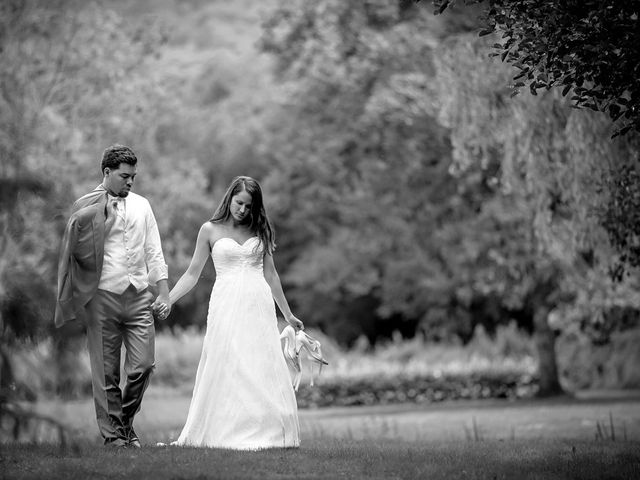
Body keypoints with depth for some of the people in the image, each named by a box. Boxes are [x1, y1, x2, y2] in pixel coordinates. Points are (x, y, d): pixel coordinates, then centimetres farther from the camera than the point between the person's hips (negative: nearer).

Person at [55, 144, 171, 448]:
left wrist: (164, 292, 7)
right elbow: (78, 251, -4)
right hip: (103, 295, -3)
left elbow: (154, 252, 14)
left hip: (139, 295, 3)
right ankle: (112, 432, 9)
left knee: (143, 365, -4)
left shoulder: (141, 206, 14)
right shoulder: (87, 207, 0)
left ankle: (126, 422, 17)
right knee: (106, 371, 0)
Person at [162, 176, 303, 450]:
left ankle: (262, 433, 1)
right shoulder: (210, 230, 5)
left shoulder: (259, 230, 11)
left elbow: (270, 275, 18)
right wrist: (165, 302, -1)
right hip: (226, 305, -2)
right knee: (225, 370, -6)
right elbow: (192, 274, 8)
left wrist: (288, 315, 21)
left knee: (262, 371, -2)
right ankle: (226, 434, -2)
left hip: (259, 305, 2)